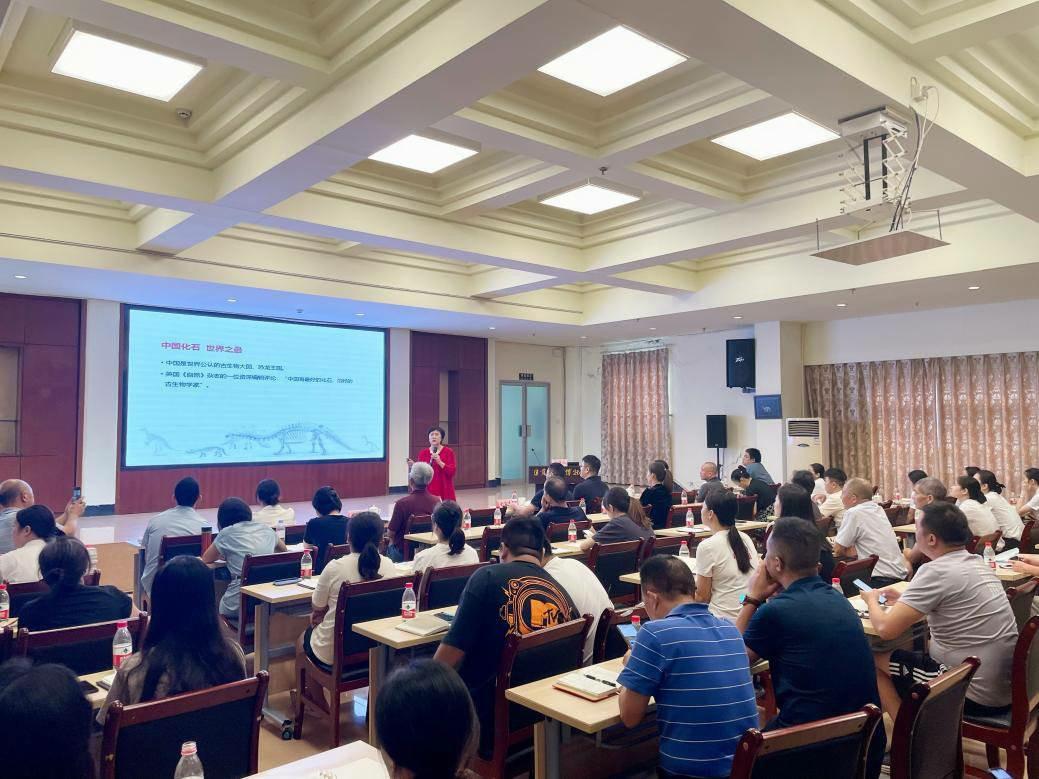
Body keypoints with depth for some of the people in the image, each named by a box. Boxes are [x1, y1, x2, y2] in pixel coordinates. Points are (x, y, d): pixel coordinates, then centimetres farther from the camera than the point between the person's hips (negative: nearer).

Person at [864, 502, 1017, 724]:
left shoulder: (935, 571, -20)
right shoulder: (977, 562, 5)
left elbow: (886, 629, -19)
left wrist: (872, 600, 0)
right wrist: (905, 599, 14)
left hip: (976, 695, -8)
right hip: (1006, 688, 8)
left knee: (874, 660, 4)